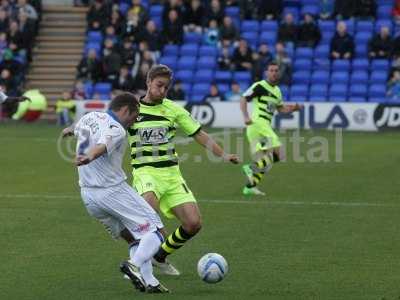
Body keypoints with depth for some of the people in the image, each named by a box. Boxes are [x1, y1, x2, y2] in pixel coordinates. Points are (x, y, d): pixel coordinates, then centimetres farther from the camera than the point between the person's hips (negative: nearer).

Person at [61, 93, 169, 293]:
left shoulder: (90, 117, 11)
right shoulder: (116, 130, -16)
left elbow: (77, 128, 36)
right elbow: (102, 146, -38)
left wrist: (69, 130, 60)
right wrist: (88, 158, -59)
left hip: (88, 195, 9)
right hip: (113, 191, -9)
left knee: (133, 238, 15)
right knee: (154, 232, -6)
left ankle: (148, 282, 5)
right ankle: (134, 265, -27)